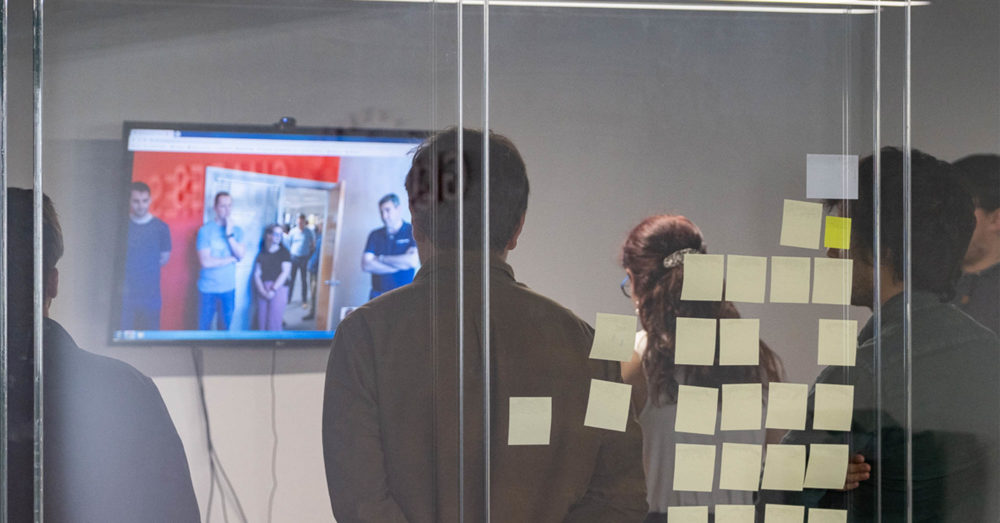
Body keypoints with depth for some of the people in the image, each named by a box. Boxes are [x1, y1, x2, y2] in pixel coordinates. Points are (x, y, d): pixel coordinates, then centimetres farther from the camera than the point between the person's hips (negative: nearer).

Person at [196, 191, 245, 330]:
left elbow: (241, 255, -7)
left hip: (229, 288, 4)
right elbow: (206, 262, -18)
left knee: (226, 327, 9)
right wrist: (231, 259, -8)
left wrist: (229, 234, -15)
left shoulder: (237, 230, 4)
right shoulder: (205, 230, -11)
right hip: (208, 288, -4)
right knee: (204, 328, 2)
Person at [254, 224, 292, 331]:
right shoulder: (261, 253, 12)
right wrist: (262, 290, -11)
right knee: (262, 324, 0)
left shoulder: (284, 252, 6)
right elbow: (257, 273, 5)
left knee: (274, 325, -9)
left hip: (278, 290, -3)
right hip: (263, 291, 3)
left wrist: (273, 290, -10)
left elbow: (285, 272, -2)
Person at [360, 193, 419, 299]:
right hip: (378, 297, 3)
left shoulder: (413, 232, 2)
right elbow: (366, 265, 0)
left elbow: (413, 261, -12)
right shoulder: (374, 235, 12)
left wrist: (382, 259, -3)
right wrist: (399, 265, -7)